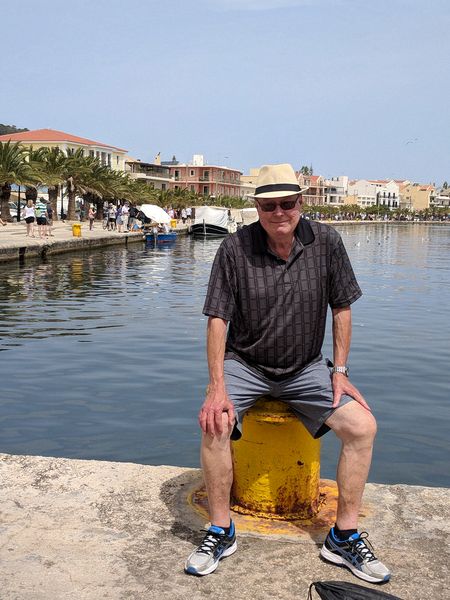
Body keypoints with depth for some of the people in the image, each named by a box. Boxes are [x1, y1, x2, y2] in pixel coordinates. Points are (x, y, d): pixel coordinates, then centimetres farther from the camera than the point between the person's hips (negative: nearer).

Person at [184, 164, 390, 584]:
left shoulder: (325, 242, -7)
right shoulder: (235, 248, -13)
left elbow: (341, 308, 3)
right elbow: (218, 319, -14)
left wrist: (340, 371, -2)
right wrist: (217, 388, -23)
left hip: (306, 369, 2)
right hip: (245, 364, -2)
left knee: (362, 426, -17)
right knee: (213, 421, -29)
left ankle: (344, 537, 0)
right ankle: (221, 532, -9)